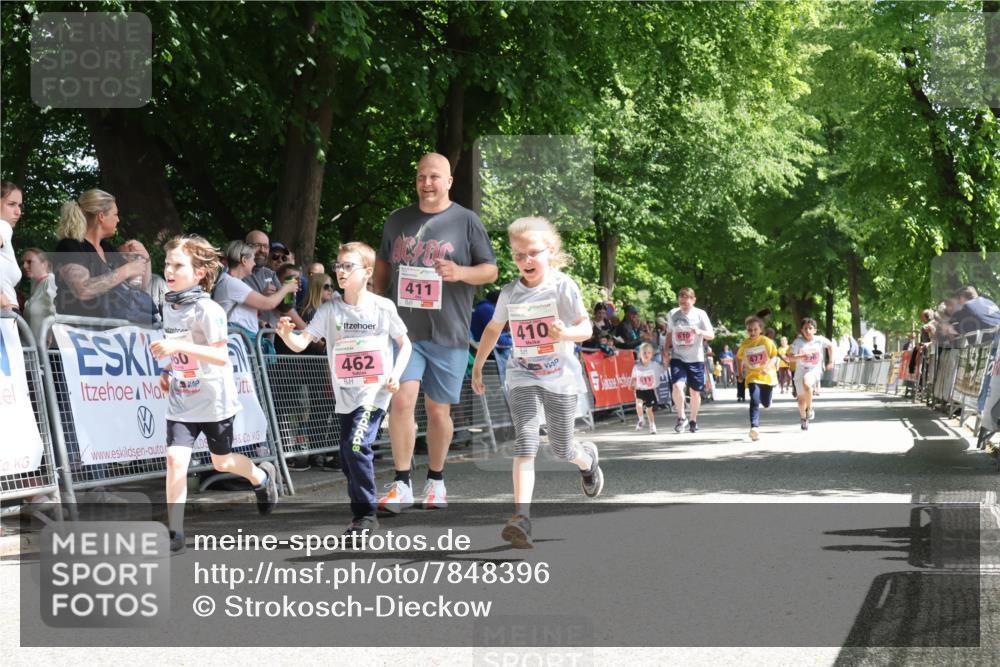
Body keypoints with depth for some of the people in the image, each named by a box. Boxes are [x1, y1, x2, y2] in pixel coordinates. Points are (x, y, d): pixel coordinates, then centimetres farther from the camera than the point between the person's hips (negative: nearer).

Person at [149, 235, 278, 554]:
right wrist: (168, 371, 6)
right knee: (175, 459, -12)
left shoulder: (207, 310, -20)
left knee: (222, 462, 14)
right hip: (181, 402, 5)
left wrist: (179, 347, -38)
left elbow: (220, 356, -29)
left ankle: (262, 477, 47)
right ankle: (174, 533, -9)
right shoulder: (169, 308, 3)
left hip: (214, 400, -5)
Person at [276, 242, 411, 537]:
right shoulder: (329, 310, 1)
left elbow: (405, 343, 8)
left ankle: (367, 514, -8)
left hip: (375, 391, -4)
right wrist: (286, 334, -28)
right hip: (345, 394, 5)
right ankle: (361, 514, 27)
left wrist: (396, 373, -7)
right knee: (348, 458, 10)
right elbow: (301, 344, -7)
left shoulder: (383, 307, -4)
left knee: (356, 446, -20)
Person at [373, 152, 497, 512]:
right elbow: (383, 263, 24)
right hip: (403, 330, 1)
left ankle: (436, 481, 24)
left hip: (448, 333, -1)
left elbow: (490, 270, 3)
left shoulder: (467, 221, 3)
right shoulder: (397, 220, 12)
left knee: (438, 409, 7)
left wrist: (460, 273, -16)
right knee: (402, 400, -14)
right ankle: (401, 485, -7)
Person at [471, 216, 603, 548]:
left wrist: (565, 333, -31)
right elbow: (493, 329, 19)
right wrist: (477, 367, 22)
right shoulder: (509, 293, 3)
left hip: (560, 377, -2)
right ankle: (521, 518, -23)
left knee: (562, 448, 7)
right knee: (525, 444, -15)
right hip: (523, 377, 2)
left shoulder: (563, 286, -9)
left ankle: (587, 458, 46)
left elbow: (586, 328, -10)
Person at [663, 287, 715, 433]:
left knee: (695, 391, 7)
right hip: (677, 357, 1)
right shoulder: (672, 314, 3)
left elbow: (711, 335, -6)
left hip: (696, 359, 0)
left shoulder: (700, 314, -4)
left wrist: (700, 331, -25)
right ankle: (681, 418, -3)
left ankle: (693, 421, 28)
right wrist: (667, 350, 7)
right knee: (677, 386, -21)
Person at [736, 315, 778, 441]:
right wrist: (740, 371, 15)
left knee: (766, 403, 9)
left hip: (767, 376, 0)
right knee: (754, 402, -18)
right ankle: (755, 427, -22)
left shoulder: (766, 341, -8)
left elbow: (774, 356, -7)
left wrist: (768, 367, -23)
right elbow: (739, 358, 17)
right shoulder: (744, 345, -1)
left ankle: (766, 398, 47)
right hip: (753, 377, 0)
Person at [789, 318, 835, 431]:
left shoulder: (819, 340, -6)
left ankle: (809, 408, -15)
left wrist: (831, 361, 15)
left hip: (814, 370, -2)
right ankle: (803, 417, 38)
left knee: (806, 384, -35)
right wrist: (802, 356, -32)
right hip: (801, 371, 2)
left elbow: (830, 345, 14)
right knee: (802, 399, 8)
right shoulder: (798, 342, -9)